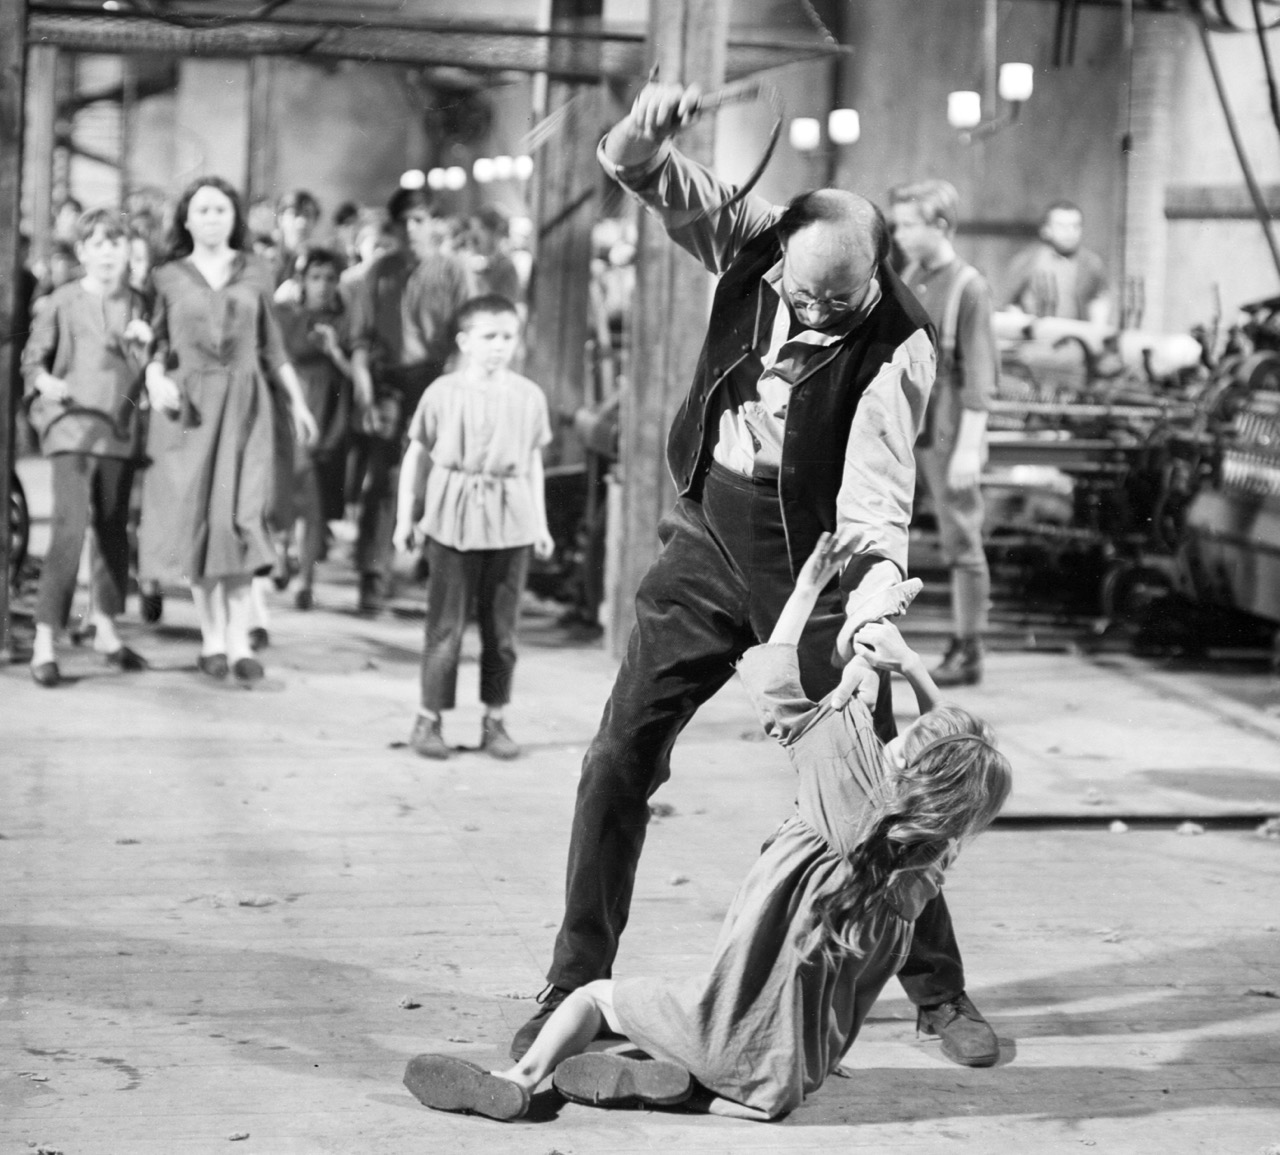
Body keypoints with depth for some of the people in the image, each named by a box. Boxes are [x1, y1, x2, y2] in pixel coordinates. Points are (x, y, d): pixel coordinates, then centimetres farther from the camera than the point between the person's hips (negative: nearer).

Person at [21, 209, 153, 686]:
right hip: (71, 426, -5)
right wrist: (45, 381, -15)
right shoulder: (63, 301, -1)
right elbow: (32, 357, 5)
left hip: (121, 430, 5)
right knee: (69, 528, -16)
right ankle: (44, 644, -15)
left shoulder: (137, 304, 9)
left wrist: (143, 345, -7)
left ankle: (106, 631, 30)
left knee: (114, 530, 13)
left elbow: (147, 372, 13)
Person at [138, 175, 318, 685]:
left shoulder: (255, 275, 10)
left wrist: (298, 402, 11)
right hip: (188, 404, 0)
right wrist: (155, 378, -13)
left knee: (239, 514, -10)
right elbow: (156, 343, 7)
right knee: (195, 514, 0)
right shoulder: (168, 278, 8)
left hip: (244, 402, 0)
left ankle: (238, 637, -11)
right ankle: (211, 634, 8)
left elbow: (273, 347, 14)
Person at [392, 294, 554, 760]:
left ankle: (494, 721, 17)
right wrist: (405, 516, 4)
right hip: (453, 516, -2)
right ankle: (428, 718, 10)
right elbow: (417, 455, 5)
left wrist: (541, 524, 12)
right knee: (446, 624, 1)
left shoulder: (528, 397, 6)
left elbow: (533, 462, 13)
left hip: (510, 522, 2)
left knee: (502, 628, 7)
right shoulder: (443, 394, -1)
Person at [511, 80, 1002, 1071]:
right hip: (710, 541, 3)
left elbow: (877, 502, -28)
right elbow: (637, 171, -7)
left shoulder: (899, 349, -21)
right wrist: (647, 130, -32)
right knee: (621, 755, -2)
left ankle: (938, 989, 18)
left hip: (814, 562, -3)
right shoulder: (752, 244, -10)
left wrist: (867, 631, -40)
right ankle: (576, 984, 9)